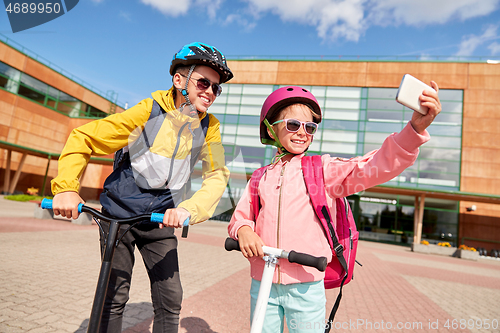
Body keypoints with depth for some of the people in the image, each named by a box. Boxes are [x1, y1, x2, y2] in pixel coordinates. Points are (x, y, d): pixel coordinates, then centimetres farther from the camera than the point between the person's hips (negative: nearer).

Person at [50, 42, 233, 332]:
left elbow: (217, 176, -16)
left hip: (161, 219, 2)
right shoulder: (149, 112, -16)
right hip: (120, 212, -2)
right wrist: (66, 186, -24)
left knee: (171, 300, 0)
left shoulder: (209, 127, -7)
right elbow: (83, 139, -10)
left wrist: (188, 209, -34)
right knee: (114, 297, 5)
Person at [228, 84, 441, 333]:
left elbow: (376, 167, -14)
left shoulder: (323, 169, -2)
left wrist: (416, 127, -27)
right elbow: (240, 216, 10)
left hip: (306, 287, -2)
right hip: (262, 284, 3)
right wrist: (243, 231, -14)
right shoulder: (261, 177, 7)